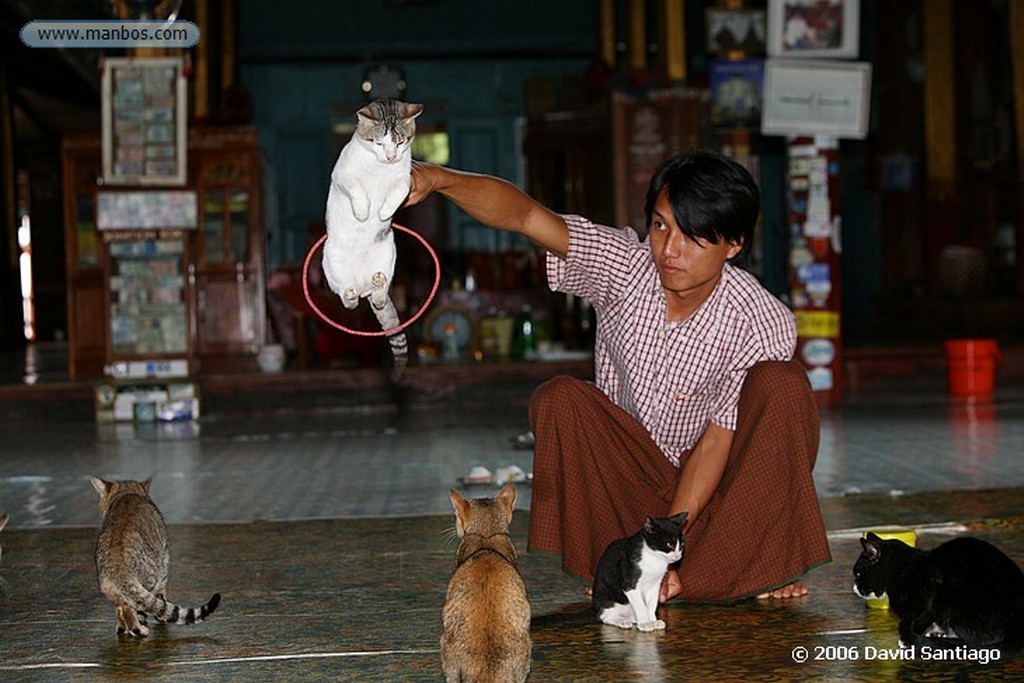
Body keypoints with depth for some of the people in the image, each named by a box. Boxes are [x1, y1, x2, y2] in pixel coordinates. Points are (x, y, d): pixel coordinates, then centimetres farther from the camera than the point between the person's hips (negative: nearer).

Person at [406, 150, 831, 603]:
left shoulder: (765, 325, -21)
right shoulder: (625, 264, -17)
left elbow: (717, 441, -20)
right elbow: (524, 216, -30)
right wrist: (438, 178, -48)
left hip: (719, 481, -1)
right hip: (629, 464, 2)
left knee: (781, 383, -27)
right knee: (557, 400, -25)